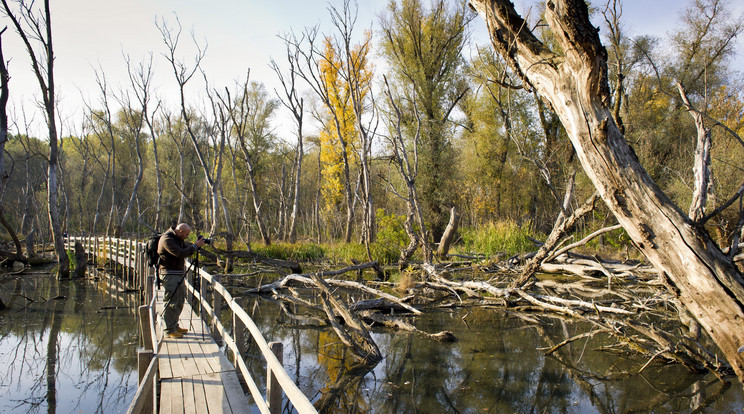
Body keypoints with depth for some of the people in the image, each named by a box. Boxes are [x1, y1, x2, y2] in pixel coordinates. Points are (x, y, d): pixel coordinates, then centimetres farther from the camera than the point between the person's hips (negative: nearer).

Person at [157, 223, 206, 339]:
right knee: (171, 303, -6)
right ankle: (169, 331, 1)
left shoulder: (179, 239, 12)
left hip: (179, 274, 10)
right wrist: (195, 246, -20)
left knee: (180, 301, 14)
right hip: (169, 274, -10)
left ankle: (175, 326, 26)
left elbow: (187, 249, 19)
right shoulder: (167, 239, -18)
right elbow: (180, 253, -27)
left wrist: (197, 244, 0)